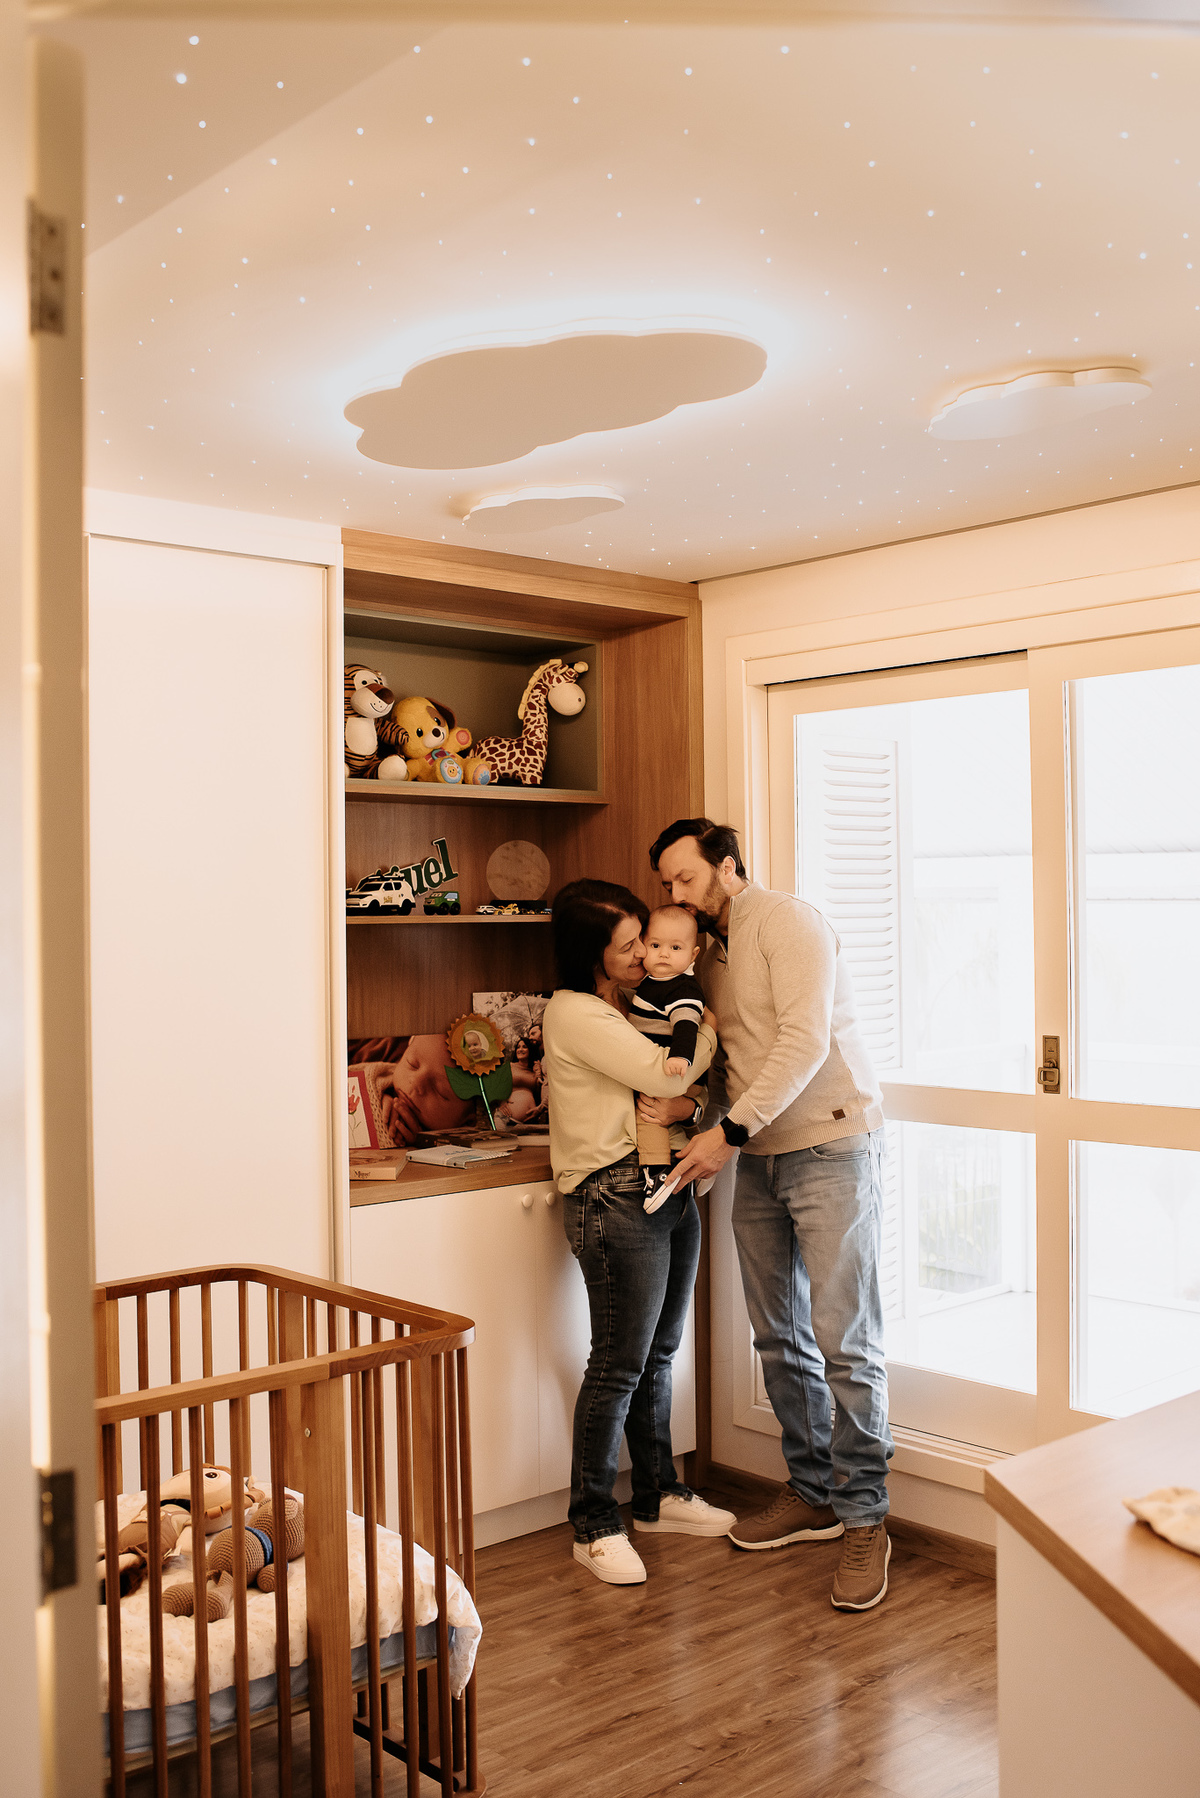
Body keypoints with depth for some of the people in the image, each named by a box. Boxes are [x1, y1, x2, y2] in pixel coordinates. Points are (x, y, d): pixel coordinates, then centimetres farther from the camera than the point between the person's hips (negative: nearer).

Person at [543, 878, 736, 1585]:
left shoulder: (635, 1005, 17)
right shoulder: (576, 1012, -12)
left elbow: (680, 1089, 21)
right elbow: (664, 1076, -17)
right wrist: (712, 1024, -2)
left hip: (672, 1189, 9)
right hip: (617, 1199, -9)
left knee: (659, 1354, 17)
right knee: (620, 1362, -4)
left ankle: (660, 1495, 30)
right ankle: (596, 1526, 8)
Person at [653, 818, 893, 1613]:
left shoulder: (788, 921, -9)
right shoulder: (711, 956, 17)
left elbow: (805, 1041, -20)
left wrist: (730, 1131, -23)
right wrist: (702, 1133, 2)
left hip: (831, 1145, -8)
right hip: (758, 1160, 8)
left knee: (844, 1338, -7)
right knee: (780, 1338, 11)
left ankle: (864, 1517, 4)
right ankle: (813, 1493, 24)